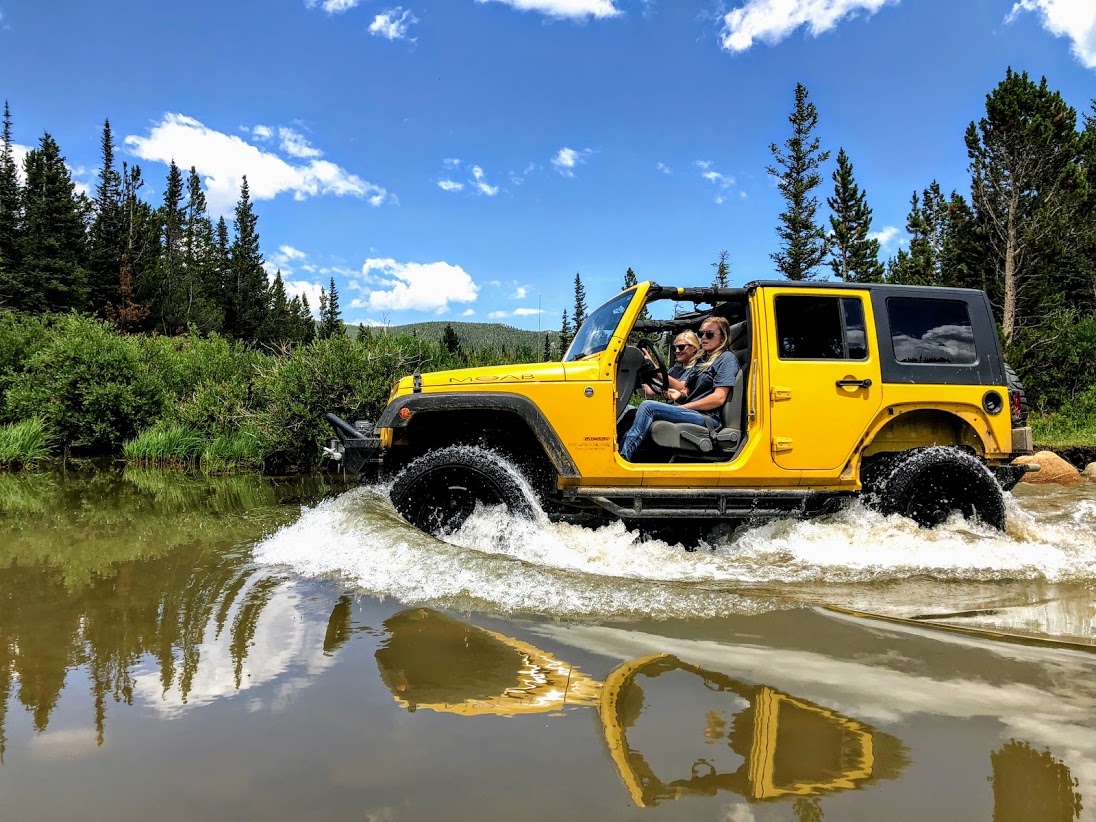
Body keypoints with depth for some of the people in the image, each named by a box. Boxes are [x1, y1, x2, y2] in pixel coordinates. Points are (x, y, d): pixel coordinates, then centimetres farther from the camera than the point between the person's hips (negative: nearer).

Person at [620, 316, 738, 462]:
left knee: (648, 406, -23)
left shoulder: (726, 359, -2)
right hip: (694, 414, 8)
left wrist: (682, 407, -10)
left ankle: (622, 457, -28)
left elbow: (718, 398, -13)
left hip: (708, 417, -8)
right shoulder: (701, 359, 24)